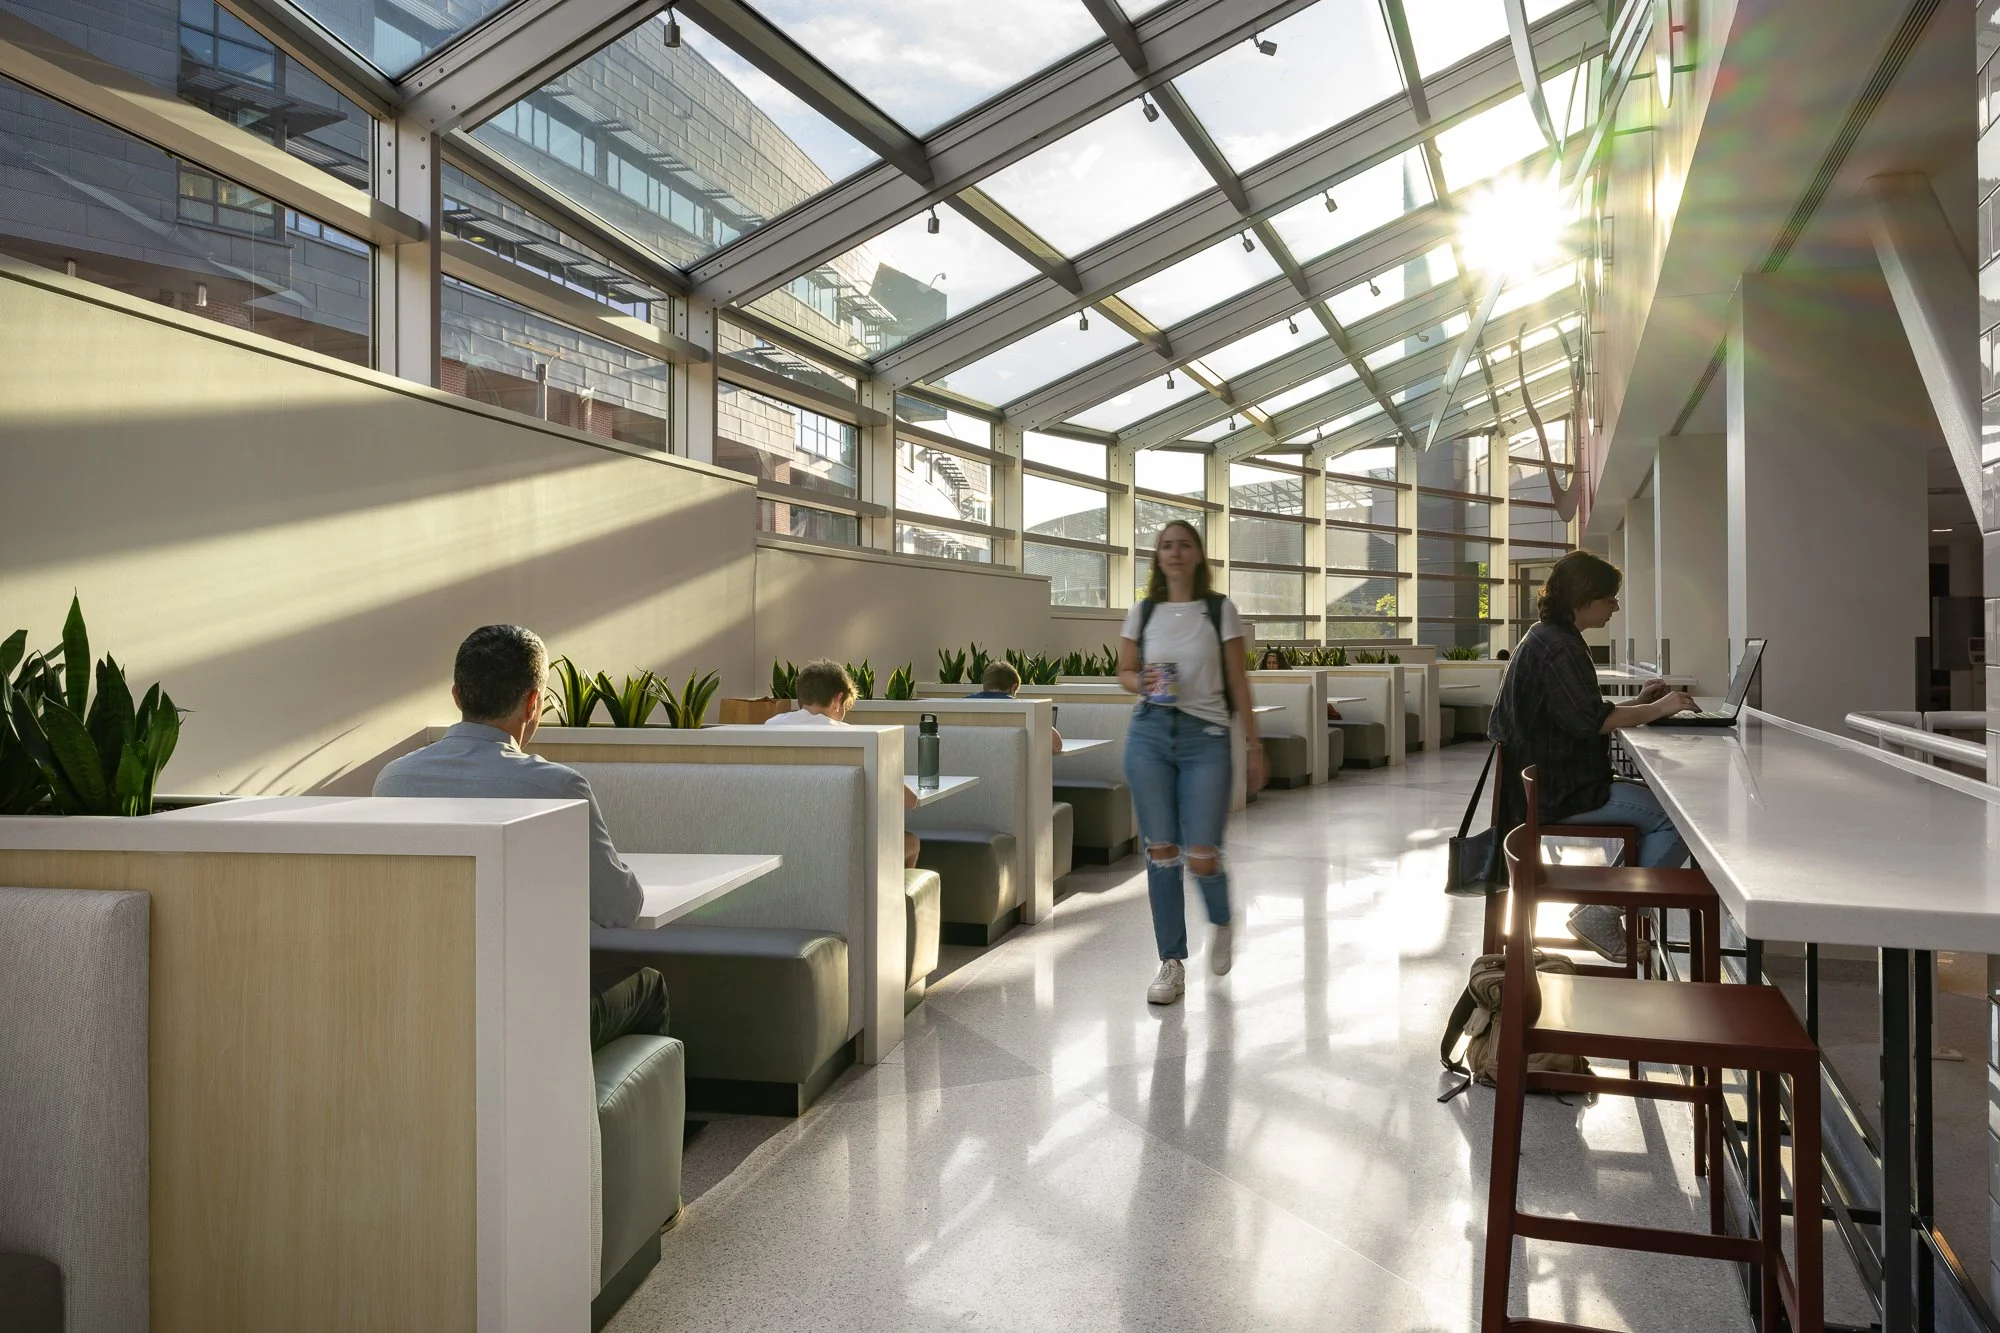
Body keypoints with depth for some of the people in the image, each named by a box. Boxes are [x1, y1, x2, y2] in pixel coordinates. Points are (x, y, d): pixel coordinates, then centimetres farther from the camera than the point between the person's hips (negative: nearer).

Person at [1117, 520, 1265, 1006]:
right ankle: (1172, 962, 14)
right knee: (1160, 851, 1)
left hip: (1206, 736, -2)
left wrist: (1253, 745, 3)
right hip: (1149, 733, 2)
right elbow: (1124, 671, 15)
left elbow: (1238, 682, 4)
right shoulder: (1142, 613, 8)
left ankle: (1221, 922, 30)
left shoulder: (1220, 610, 4)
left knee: (1202, 856, -5)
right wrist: (1142, 683, -8)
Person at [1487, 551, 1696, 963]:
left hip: (1551, 783, 11)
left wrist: (1638, 703, 13)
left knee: (1655, 798, 21)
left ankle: (1609, 902, 16)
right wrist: (1657, 709, -15)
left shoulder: (1546, 639, 17)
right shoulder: (1557, 647, -17)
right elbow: (1589, 721, -26)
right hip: (1561, 793, -11)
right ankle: (1603, 913, -7)